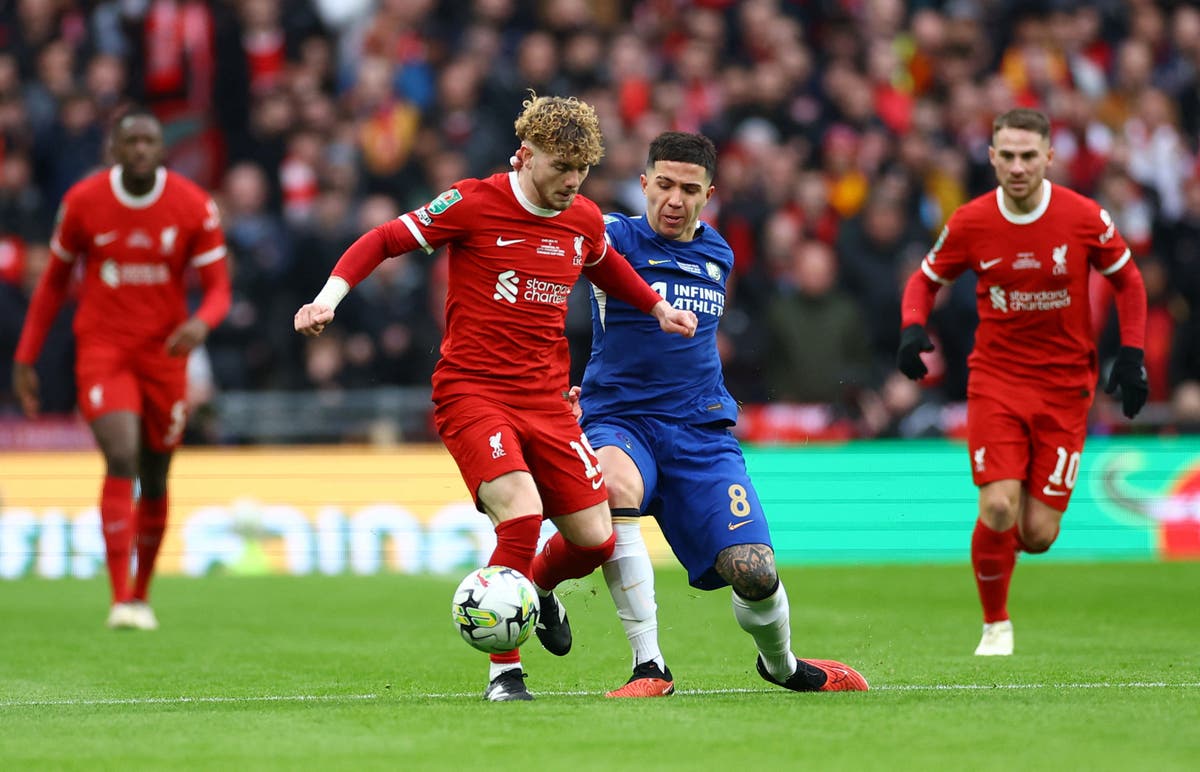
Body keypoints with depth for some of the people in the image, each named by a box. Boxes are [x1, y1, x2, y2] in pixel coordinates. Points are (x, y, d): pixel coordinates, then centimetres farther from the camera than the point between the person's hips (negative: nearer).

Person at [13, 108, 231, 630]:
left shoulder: (194, 207, -6)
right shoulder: (83, 201, -4)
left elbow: (218, 289, -4)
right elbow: (53, 283, 7)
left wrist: (201, 323, -27)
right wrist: (25, 358, 6)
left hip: (164, 352, 2)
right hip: (101, 349, -2)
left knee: (154, 478, 9)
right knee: (121, 459, -20)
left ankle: (142, 592, 30)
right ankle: (121, 601, -21)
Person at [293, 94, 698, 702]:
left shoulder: (584, 221, 6)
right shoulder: (475, 204, -10)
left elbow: (605, 265, 31)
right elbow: (383, 241, -4)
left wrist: (657, 306, 22)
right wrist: (330, 296, -16)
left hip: (545, 400, 5)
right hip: (472, 393, -5)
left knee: (594, 538, -2)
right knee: (521, 514, -26)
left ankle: (539, 587, 36)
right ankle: (504, 671, -12)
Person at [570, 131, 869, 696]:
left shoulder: (719, 256, 14)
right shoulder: (617, 238, -2)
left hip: (701, 431, 4)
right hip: (620, 422, -3)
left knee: (754, 573, -10)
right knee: (614, 485, -39)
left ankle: (781, 664, 26)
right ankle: (648, 665, -28)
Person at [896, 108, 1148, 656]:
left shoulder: (1085, 218, -8)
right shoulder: (970, 223, -6)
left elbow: (1127, 281, 8)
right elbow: (926, 279, 9)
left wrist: (1132, 355, -1)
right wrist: (912, 327, -11)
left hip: (1065, 385, 0)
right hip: (996, 379, 0)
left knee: (1038, 534, -6)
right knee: (998, 507, -18)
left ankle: (1022, 524, 33)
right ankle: (996, 625, 4)